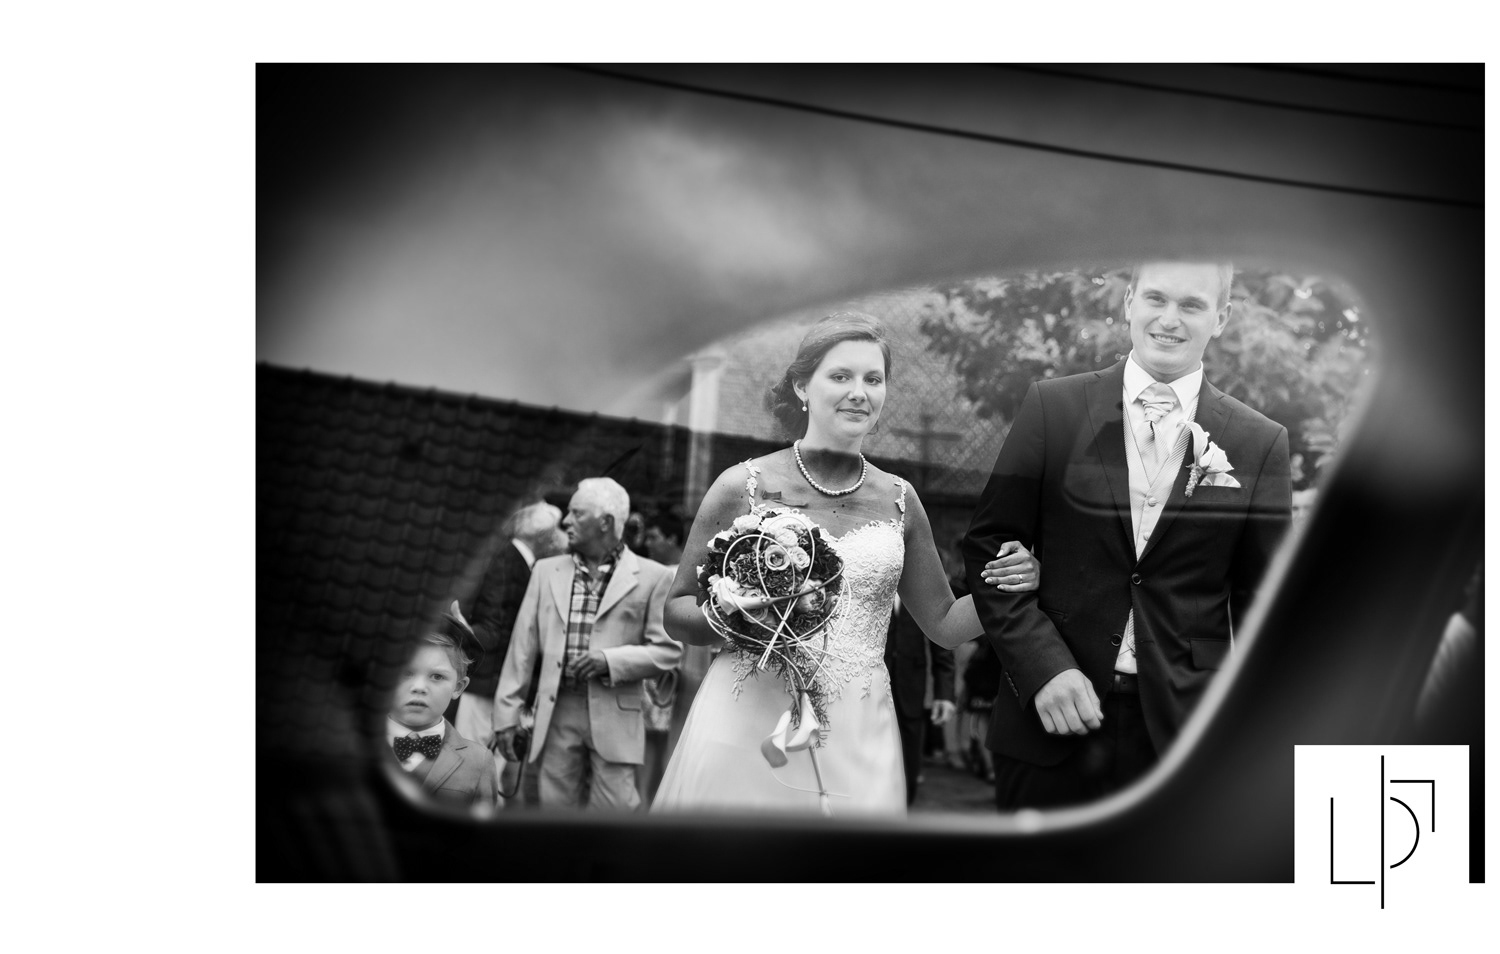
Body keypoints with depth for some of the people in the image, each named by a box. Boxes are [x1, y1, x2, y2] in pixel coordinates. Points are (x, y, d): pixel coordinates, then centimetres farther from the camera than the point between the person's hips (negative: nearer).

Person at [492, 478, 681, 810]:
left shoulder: (651, 577, 1)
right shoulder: (546, 571, 12)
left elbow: (667, 649, 0)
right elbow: (524, 646, 11)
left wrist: (610, 660, -14)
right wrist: (507, 714, 6)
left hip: (614, 714, -3)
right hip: (555, 712, 3)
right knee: (556, 807, 5)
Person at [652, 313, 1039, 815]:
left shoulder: (899, 501, 6)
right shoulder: (744, 486, -2)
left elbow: (943, 623, 15)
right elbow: (677, 611, 4)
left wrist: (1003, 585, -3)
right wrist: (727, 617, -16)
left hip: (857, 741, 2)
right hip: (745, 729, -2)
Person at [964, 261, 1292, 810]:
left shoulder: (1260, 444, 3)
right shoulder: (1051, 409, 0)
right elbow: (990, 546, -1)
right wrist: (1043, 665, -12)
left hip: (1185, 734, 1)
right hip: (1050, 725, 0)